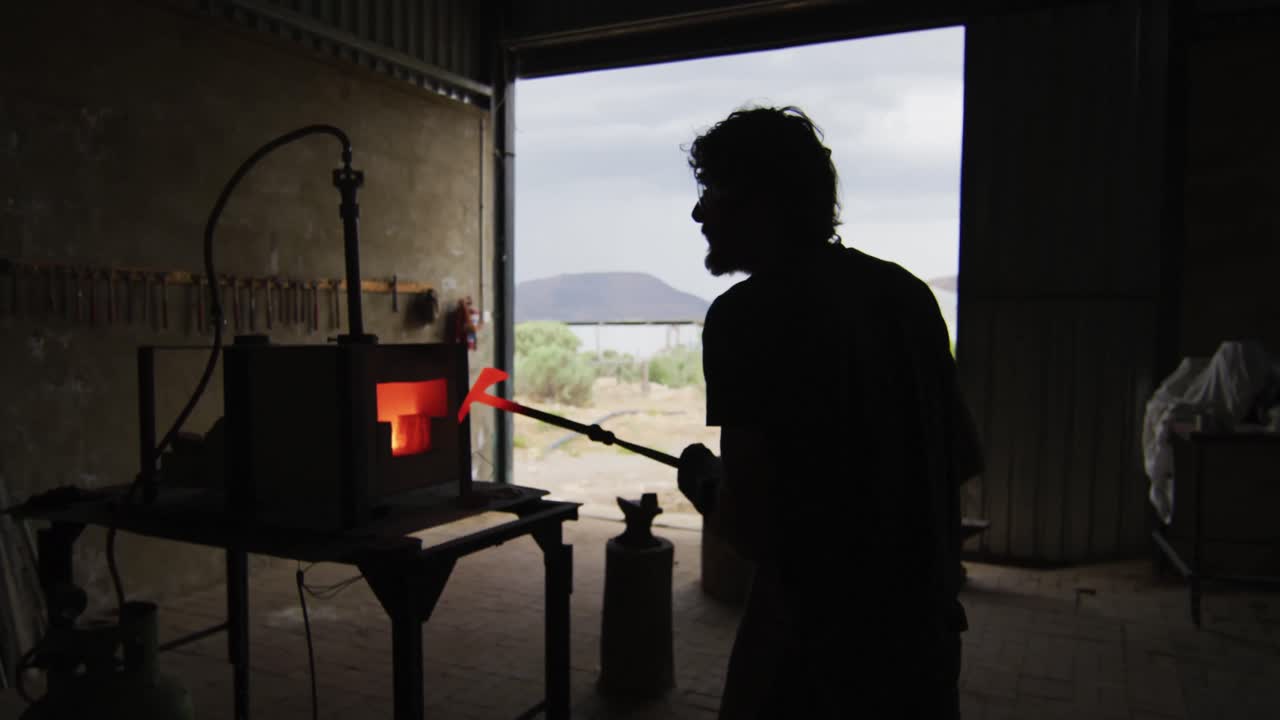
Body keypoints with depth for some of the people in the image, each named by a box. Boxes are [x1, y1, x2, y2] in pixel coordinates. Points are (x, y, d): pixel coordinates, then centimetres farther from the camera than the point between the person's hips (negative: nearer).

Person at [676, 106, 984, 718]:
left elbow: (747, 526, -21)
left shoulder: (748, 314, -18)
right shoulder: (907, 293, 2)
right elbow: (967, 457, 11)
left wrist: (702, 481, -1)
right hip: (926, 633, 7)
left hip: (814, 647, -6)